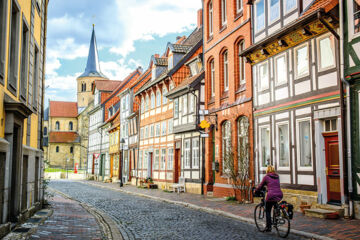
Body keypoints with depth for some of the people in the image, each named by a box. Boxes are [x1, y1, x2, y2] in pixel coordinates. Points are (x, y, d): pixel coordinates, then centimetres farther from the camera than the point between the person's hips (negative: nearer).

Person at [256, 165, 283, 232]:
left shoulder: (266, 177, 3)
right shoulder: (277, 177, 18)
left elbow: (260, 186, 10)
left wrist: (255, 191, 28)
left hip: (271, 195, -5)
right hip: (279, 195, 5)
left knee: (268, 211, 8)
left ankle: (268, 227, 5)